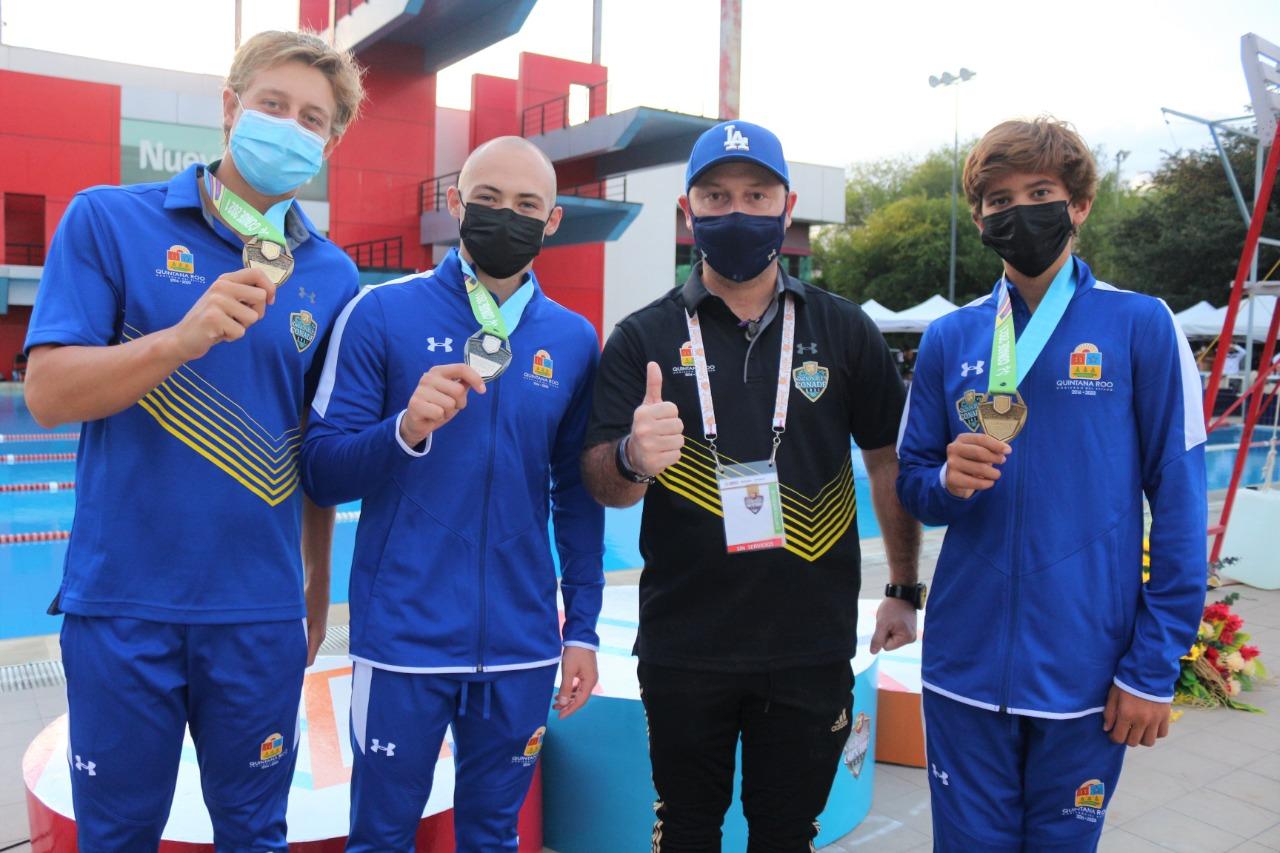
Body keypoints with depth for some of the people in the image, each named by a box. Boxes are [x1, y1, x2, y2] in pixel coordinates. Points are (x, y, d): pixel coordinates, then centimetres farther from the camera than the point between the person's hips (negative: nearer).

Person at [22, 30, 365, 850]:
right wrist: (185, 337, -25)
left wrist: (318, 589, 13)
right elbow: (48, 392, -9)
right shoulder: (108, 221, -3)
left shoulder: (330, 275, 3)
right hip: (121, 600, -1)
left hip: (262, 612, 2)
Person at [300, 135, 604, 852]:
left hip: (522, 646, 3)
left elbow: (578, 495, 9)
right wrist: (406, 429, -24)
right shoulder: (383, 314, -5)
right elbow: (321, 473, -5)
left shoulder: (574, 340, 4)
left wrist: (582, 629, 7)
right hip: (402, 639, -2)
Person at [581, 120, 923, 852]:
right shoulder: (644, 339, -2)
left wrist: (904, 591, 8)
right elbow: (603, 484, -6)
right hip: (682, 647, 0)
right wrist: (634, 460, -29)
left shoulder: (844, 331, 1)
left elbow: (889, 462, 8)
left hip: (812, 646, 1)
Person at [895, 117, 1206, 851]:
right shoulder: (949, 339, 3)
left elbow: (1179, 505, -5)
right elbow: (912, 483, 8)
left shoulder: (1141, 326, -5)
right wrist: (948, 481, -15)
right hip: (966, 666, 2)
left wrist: (1156, 668, -7)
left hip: (1086, 673, -2)